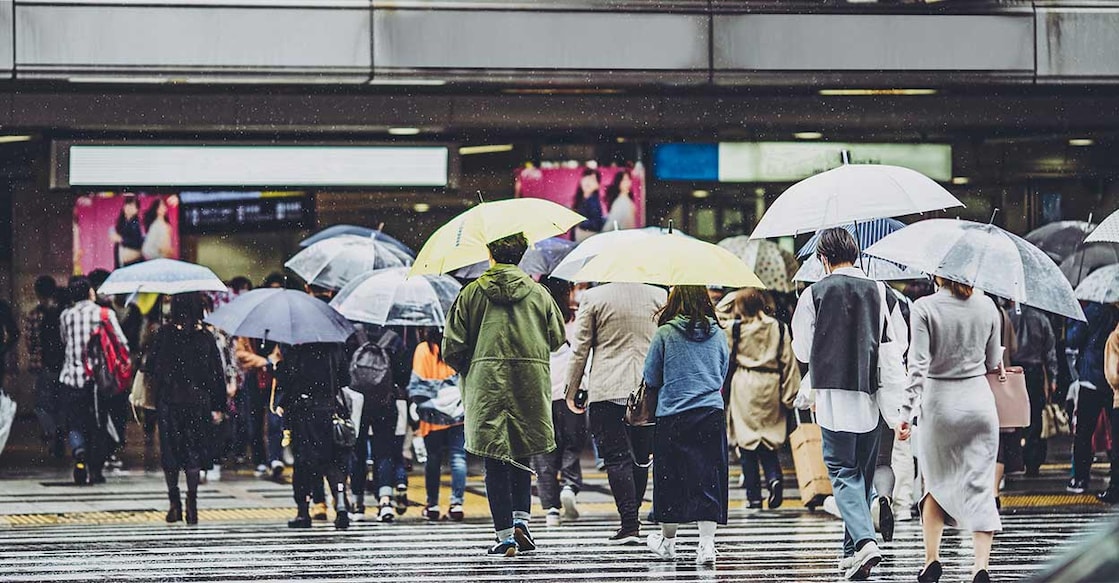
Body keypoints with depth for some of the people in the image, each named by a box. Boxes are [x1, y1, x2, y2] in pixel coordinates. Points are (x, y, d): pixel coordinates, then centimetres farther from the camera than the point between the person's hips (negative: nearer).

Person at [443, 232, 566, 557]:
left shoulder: (473, 292, 1)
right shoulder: (538, 293, 6)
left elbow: (452, 349, 1)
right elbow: (557, 339, 12)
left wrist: (468, 371, 20)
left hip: (487, 386, -2)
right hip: (531, 386, 2)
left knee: (495, 463, 1)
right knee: (521, 457, 16)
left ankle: (505, 535, -3)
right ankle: (521, 520, -1)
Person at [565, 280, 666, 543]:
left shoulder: (594, 297, -3)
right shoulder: (659, 296, 4)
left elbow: (580, 348, 0)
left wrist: (571, 391, 9)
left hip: (606, 392, -3)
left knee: (616, 458, -4)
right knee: (640, 458, 13)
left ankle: (629, 524, -13)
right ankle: (632, 519, 19)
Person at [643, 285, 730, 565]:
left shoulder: (665, 334, -5)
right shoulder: (717, 334, 3)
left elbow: (651, 379, 3)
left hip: (672, 417, -2)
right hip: (712, 415, 2)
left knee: (671, 477, 10)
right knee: (708, 476, 2)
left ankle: (667, 539, 23)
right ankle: (707, 544, -5)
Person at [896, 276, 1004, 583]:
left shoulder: (924, 307, -10)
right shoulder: (986, 306, 0)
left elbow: (918, 367, -14)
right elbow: (993, 362, 9)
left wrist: (905, 413, -11)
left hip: (940, 403, -2)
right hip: (979, 400, 2)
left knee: (937, 483, 17)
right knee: (980, 486, 2)